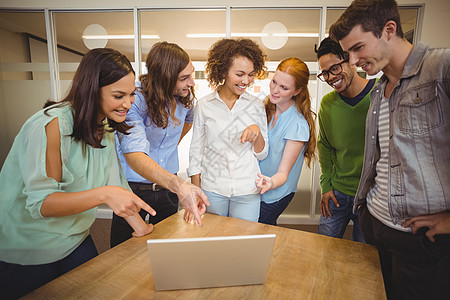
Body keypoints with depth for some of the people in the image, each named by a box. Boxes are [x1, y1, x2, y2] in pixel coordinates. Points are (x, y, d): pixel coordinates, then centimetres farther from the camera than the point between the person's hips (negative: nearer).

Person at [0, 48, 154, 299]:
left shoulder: (105, 127, -2)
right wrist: (103, 194, -42)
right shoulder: (52, 125, -26)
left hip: (77, 241, 7)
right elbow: (40, 203, -28)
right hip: (27, 256, -6)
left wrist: (142, 228, -9)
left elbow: (115, 184, -2)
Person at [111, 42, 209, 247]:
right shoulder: (134, 100, -25)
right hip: (133, 188, -4)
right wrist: (179, 186, -53)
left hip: (168, 187, 5)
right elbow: (134, 155, -39)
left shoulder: (185, 96, -7)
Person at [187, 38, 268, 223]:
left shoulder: (256, 106, 1)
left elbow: (262, 154, 5)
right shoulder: (204, 105, -2)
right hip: (212, 190, 0)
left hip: (247, 192, 1)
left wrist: (257, 131, -15)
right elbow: (195, 152, 3)